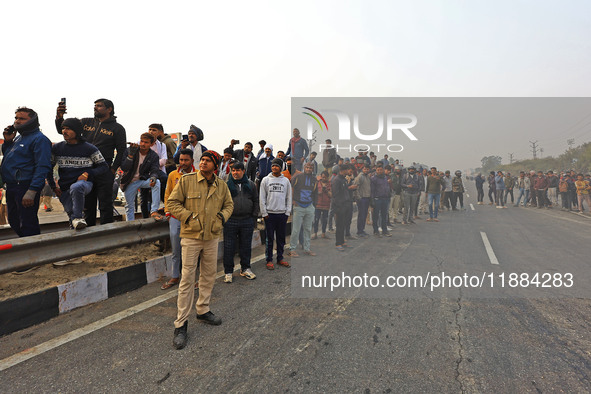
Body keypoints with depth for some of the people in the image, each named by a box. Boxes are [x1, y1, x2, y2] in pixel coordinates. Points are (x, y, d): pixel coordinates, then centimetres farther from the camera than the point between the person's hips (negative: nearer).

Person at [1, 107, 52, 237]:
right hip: (11, 187, 10)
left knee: (27, 224, -6)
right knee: (14, 222, 19)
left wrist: (31, 192, -27)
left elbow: (43, 167, -20)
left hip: (25, 187, -10)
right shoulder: (19, 137, 18)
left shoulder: (39, 139, -11)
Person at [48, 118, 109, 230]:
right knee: (71, 213, 1)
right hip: (65, 190, 4)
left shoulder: (89, 148, -3)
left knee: (76, 187, -39)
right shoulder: (57, 148, 7)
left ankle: (78, 218, -27)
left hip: (84, 183, -4)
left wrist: (87, 174, -13)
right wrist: (54, 187, 9)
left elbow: (104, 167, 1)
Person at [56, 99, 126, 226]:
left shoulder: (117, 128, 2)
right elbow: (63, 130, 12)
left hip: (104, 172, -4)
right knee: (87, 206, 12)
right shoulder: (86, 122, 12)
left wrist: (113, 169, -7)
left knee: (105, 206, 0)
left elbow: (121, 151, 0)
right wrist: (59, 117, -7)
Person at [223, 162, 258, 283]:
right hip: (230, 221, -2)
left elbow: (256, 201, 13)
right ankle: (228, 271, 15)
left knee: (246, 245, 11)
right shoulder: (226, 184, 2)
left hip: (247, 221, 2)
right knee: (229, 247, 3)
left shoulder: (250, 184, 9)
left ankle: (245, 268, 26)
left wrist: (254, 216, 6)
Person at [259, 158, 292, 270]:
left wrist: (288, 212, 2)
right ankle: (269, 260, 12)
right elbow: (262, 198, 1)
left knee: (281, 238, 9)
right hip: (269, 214, -2)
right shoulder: (266, 180, 2)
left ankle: (280, 258, 21)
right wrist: (264, 212, -5)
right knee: (269, 238, 3)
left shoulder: (286, 181, 7)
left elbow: (289, 198, 9)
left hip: (282, 213, 2)